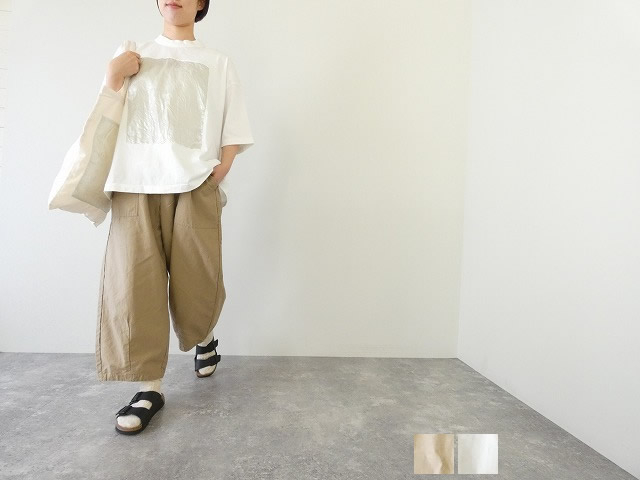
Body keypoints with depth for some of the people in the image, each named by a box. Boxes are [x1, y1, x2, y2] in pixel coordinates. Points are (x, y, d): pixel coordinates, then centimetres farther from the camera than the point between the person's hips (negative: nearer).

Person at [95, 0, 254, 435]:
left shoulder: (218, 63, 13)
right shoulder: (131, 57, 19)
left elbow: (234, 134, 6)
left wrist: (216, 178, -7)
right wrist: (114, 76, 1)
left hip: (194, 186, -1)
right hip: (136, 185, 2)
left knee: (196, 283, -3)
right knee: (133, 282, -6)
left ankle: (204, 338, 30)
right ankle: (151, 387, 5)